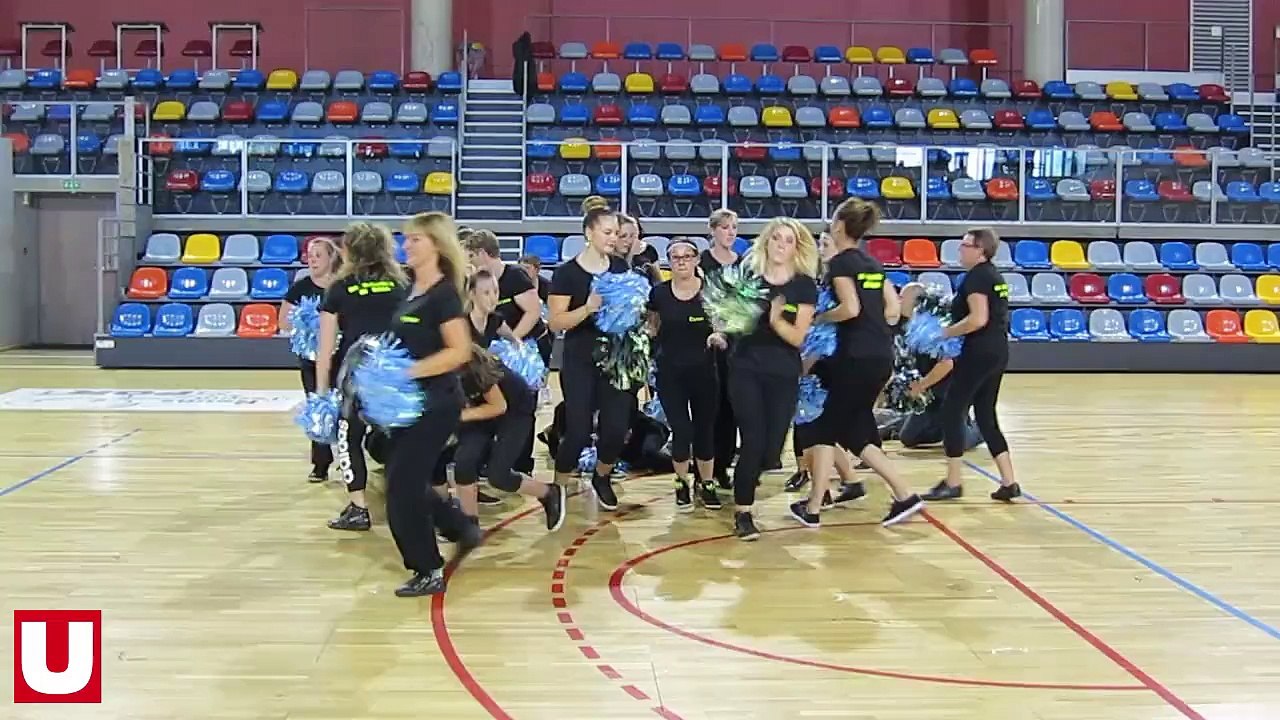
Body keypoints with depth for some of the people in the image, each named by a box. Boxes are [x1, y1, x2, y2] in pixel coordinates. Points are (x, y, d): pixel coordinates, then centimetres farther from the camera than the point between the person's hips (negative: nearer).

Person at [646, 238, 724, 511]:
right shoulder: (659, 293, -3)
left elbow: (724, 326, -1)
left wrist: (719, 336, -21)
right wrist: (651, 355, 6)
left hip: (703, 370, 0)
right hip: (669, 372, 0)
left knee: (704, 428, 6)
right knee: (681, 429, -2)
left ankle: (705, 483, 22)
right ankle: (682, 484, 17)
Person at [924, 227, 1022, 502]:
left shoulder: (975, 277, -13)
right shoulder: (993, 275, 17)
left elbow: (978, 319, -23)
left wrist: (945, 333, -13)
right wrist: (953, 330, 14)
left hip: (979, 352, -10)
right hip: (996, 351, 10)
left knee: (952, 411, -2)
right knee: (986, 416, 13)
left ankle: (952, 483, 1)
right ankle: (1009, 482, 10)